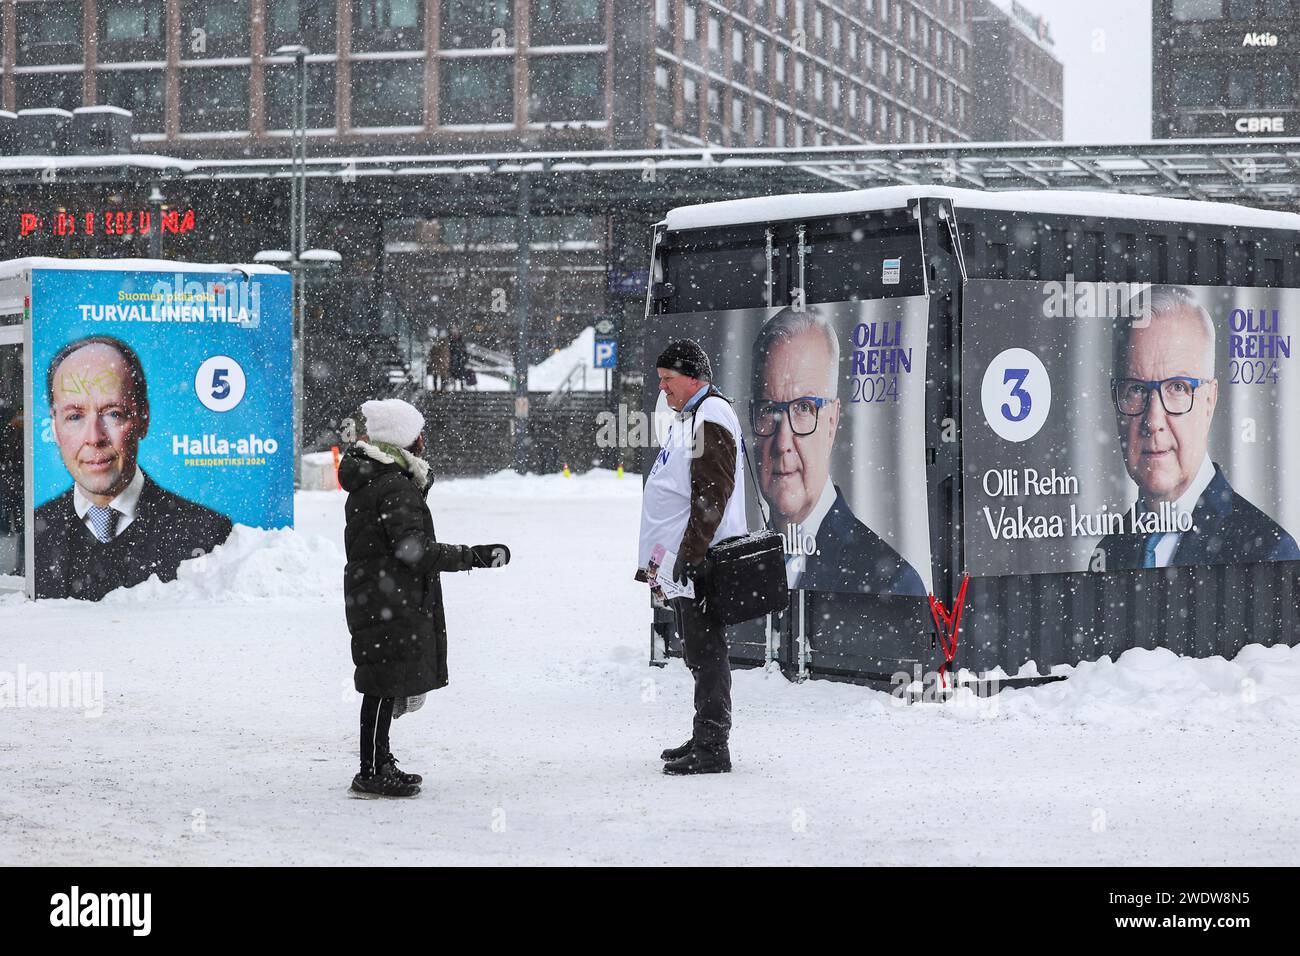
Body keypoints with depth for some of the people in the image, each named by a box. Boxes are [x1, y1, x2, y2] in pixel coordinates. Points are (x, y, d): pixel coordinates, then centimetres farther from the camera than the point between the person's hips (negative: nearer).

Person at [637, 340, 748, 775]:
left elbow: (712, 495, -20)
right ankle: (705, 738, 22)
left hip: (703, 558, -10)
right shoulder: (690, 417, 20)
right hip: (686, 556, 10)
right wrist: (662, 559, 25)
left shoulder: (712, 419, -13)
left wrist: (690, 556, -22)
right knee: (698, 650, 15)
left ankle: (711, 749, -7)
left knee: (705, 651, -9)